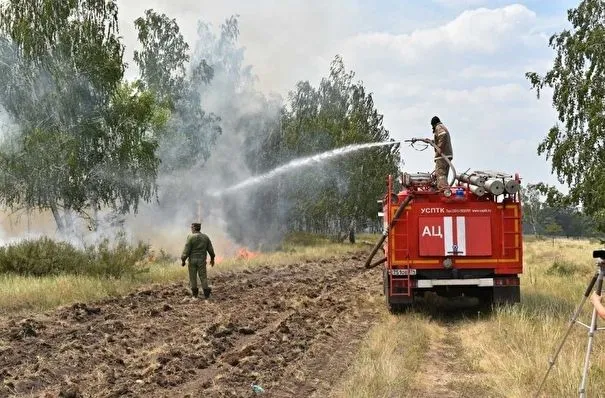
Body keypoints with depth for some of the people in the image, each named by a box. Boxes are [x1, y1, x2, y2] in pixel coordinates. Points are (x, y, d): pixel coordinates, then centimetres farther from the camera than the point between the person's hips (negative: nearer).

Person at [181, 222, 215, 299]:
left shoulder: (191, 237, -10)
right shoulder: (205, 237, 3)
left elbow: (186, 250, -12)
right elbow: (210, 249, 8)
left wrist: (183, 260, -5)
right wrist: (212, 258, 19)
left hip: (192, 260, -3)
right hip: (202, 260, 3)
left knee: (193, 276, 8)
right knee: (203, 276, 5)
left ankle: (194, 293, 12)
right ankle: (206, 292, -1)